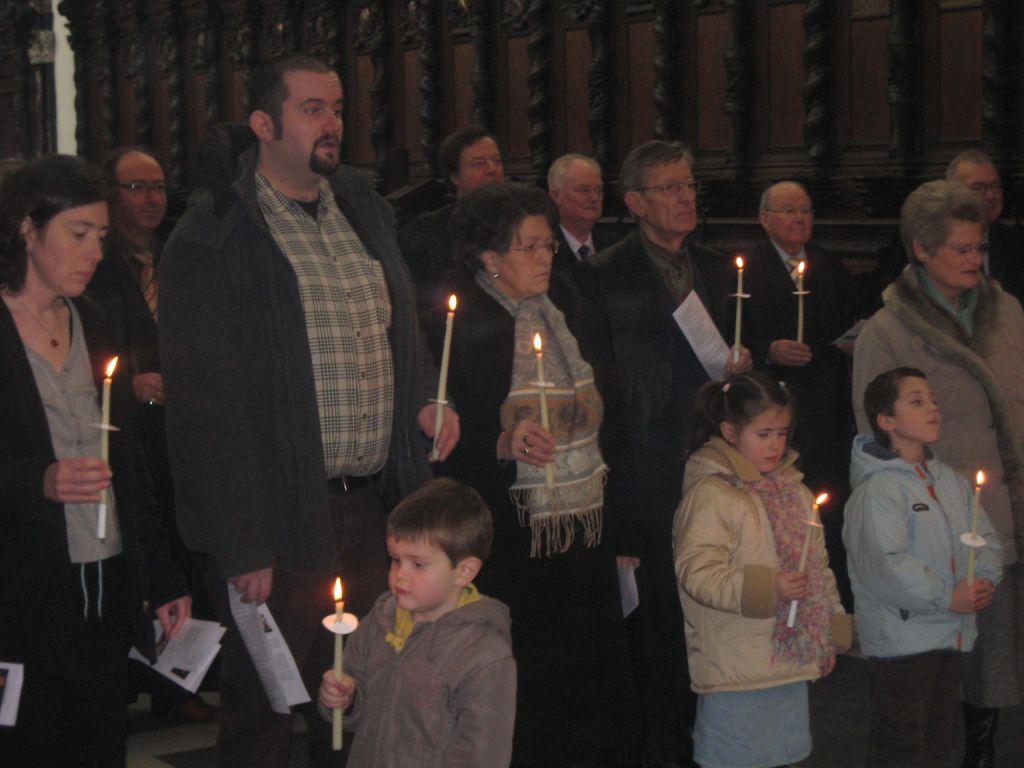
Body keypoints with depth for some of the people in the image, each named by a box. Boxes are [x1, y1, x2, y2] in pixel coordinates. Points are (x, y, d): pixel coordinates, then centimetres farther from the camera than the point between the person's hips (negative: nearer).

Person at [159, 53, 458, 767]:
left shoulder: (362, 207, 12)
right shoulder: (213, 237, -10)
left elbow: (401, 326, 25)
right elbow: (205, 406, -13)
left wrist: (425, 398, 3)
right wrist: (242, 547, -17)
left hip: (371, 508, 6)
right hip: (282, 520, -6)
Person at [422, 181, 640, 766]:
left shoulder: (572, 310, 13)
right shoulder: (455, 324, -7)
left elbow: (608, 414, 17)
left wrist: (615, 495, 14)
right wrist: (504, 443, -25)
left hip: (588, 531, 6)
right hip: (513, 538, -6)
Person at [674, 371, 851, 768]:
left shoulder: (793, 491, 14)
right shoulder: (710, 496, -12)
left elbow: (820, 566, 20)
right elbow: (696, 572, -20)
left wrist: (833, 635, 18)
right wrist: (767, 589, -27)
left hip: (793, 662, 7)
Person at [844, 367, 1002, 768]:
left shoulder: (951, 481, 12)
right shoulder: (877, 489, -15)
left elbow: (985, 539, 14)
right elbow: (887, 565, -23)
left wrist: (982, 580, -7)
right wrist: (948, 597, -20)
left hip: (950, 637, 8)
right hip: (899, 640, -8)